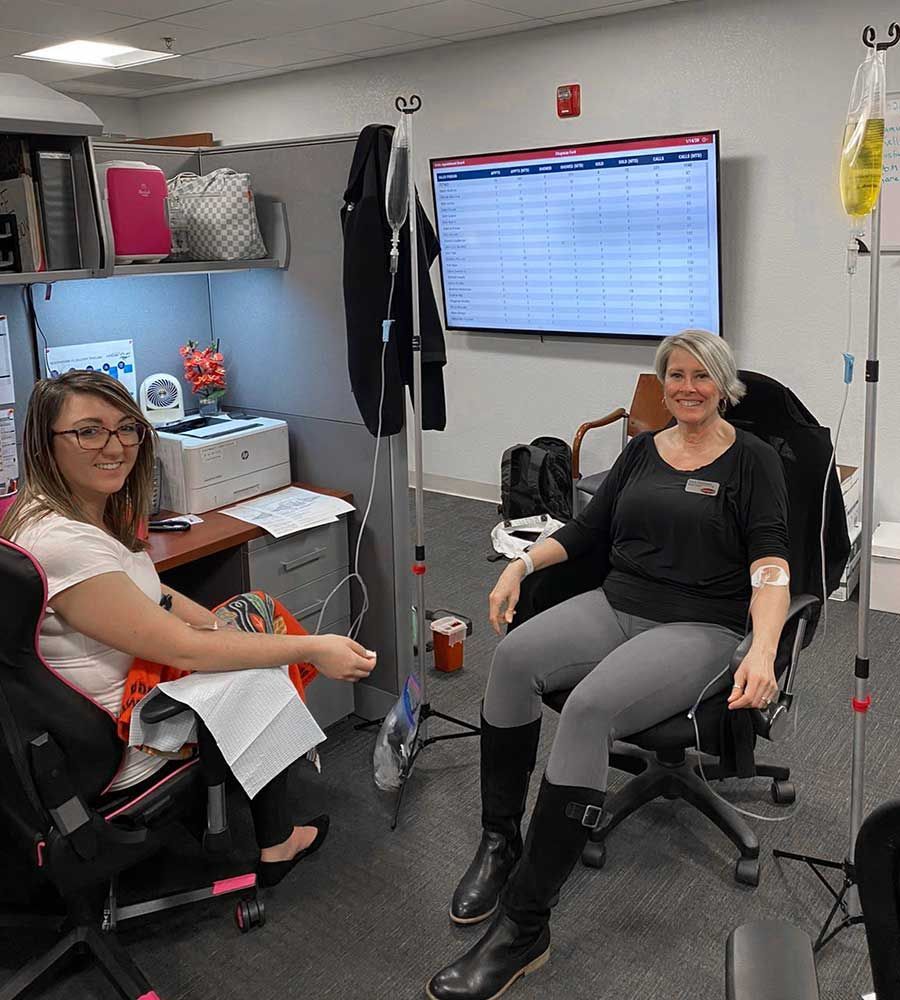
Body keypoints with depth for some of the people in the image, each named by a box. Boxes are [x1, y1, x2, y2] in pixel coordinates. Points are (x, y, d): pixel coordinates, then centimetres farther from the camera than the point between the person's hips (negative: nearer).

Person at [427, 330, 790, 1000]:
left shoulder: (753, 460, 2)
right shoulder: (643, 451, 16)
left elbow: (771, 566, -9)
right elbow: (587, 531, 18)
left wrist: (763, 652, -27)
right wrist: (522, 564, 1)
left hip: (699, 628, -5)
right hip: (616, 605, 5)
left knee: (590, 705, -33)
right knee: (516, 656, -26)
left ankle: (524, 926, -26)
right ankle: (500, 842, -9)